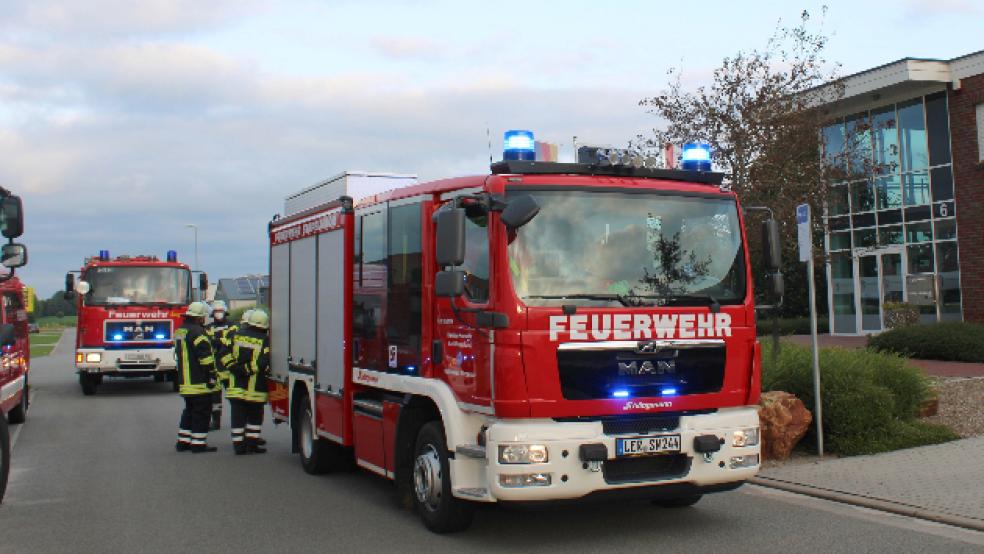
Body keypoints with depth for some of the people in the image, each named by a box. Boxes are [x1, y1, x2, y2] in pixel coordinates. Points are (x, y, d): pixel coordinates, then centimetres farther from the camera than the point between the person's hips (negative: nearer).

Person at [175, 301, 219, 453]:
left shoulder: (179, 331, 16)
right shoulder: (196, 331, -16)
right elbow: (206, 356, -20)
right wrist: (211, 376, -15)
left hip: (184, 382, 9)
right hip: (199, 382, -9)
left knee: (189, 411, 18)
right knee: (201, 412, -3)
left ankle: (183, 441, 21)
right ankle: (198, 443, -1)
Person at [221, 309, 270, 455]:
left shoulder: (235, 335, 3)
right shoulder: (265, 340, -8)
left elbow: (225, 355, -3)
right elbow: (264, 363, -16)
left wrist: (234, 368, -2)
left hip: (236, 386, 3)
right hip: (255, 387, -3)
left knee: (238, 417, 8)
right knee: (254, 417, 12)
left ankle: (239, 445, 9)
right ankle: (252, 443, 10)